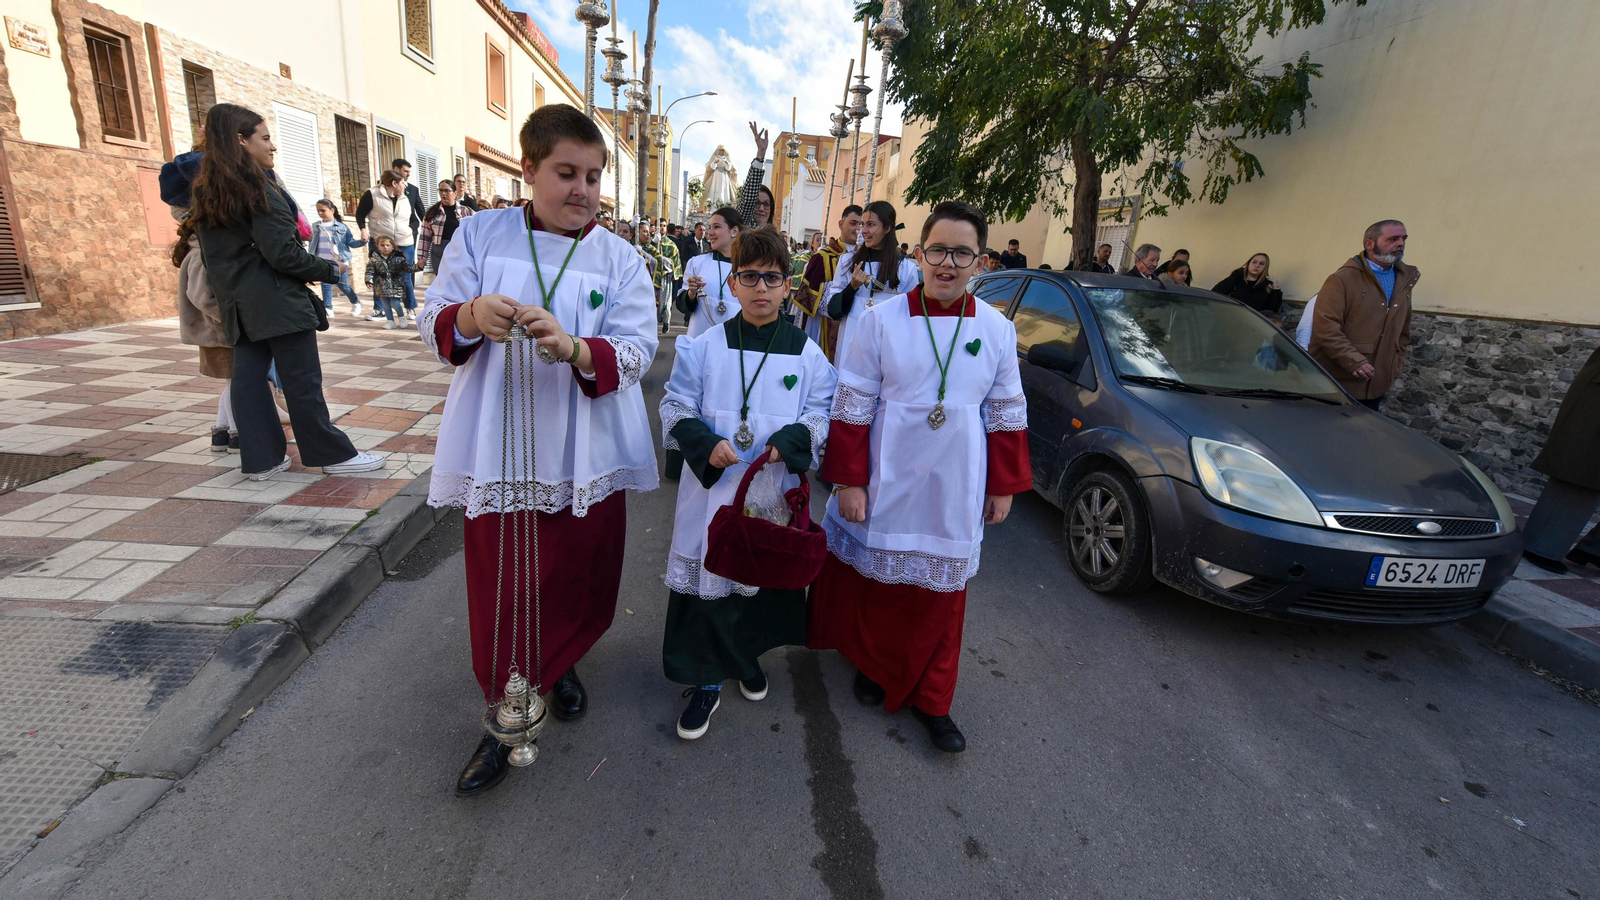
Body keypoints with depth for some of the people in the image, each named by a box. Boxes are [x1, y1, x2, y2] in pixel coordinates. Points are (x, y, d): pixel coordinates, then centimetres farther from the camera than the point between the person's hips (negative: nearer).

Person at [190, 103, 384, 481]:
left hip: (239, 304, 8)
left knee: (248, 377, 7)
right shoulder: (259, 188, -12)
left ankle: (261, 458, 12)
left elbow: (215, 253, 17)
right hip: (277, 301, -8)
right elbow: (282, 253, -19)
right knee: (303, 380, -4)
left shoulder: (205, 192, 13)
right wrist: (330, 269, -7)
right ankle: (332, 455, 3)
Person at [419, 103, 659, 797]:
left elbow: (637, 348, -9)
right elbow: (434, 324, -1)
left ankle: (559, 665, 45)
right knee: (500, 588, 6)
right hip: (498, 446, 0)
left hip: (584, 449, 1)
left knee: (580, 577, 12)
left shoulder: (620, 259, 1)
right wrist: (470, 317, -25)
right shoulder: (480, 234, 2)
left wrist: (572, 348, -30)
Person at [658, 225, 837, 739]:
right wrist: (706, 445, -18)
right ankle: (706, 680, 23)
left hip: (776, 491, 1)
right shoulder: (703, 348, 0)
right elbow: (675, 409, 0)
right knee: (706, 580, 3)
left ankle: (748, 657, 43)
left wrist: (786, 443, -17)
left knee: (767, 577, 15)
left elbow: (821, 418, 2)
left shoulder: (807, 354, 2)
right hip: (711, 489, -1)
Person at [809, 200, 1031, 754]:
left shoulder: (998, 329, 0)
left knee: (941, 595, 12)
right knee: (874, 583, 14)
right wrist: (848, 481, -8)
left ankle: (930, 700, 32)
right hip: (886, 485, -1)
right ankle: (872, 665, 43)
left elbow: (1006, 414, 7)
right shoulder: (881, 321, -8)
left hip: (954, 494, 2)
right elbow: (852, 408, -6)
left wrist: (1004, 485, 8)